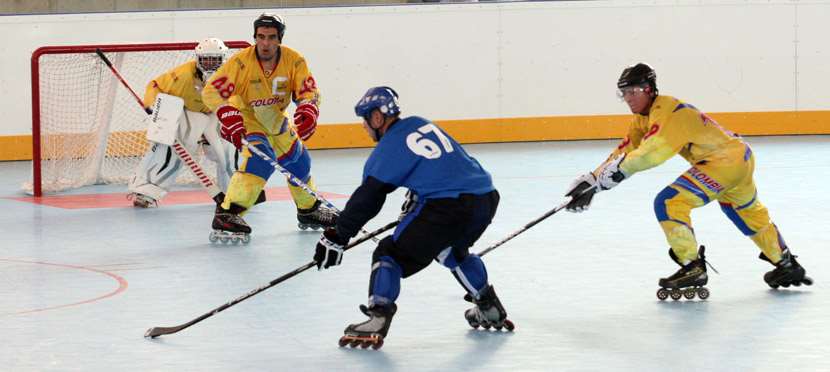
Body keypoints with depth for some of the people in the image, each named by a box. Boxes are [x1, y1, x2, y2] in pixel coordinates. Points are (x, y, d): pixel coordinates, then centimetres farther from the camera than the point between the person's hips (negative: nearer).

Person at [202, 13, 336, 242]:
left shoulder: (294, 61, -15)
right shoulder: (241, 62, -27)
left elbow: (309, 92, -14)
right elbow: (212, 91, -28)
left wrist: (307, 112, -35)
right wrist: (230, 118, -40)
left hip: (276, 120, 6)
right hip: (245, 118, -6)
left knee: (299, 161, 18)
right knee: (260, 159, -30)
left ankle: (310, 210, 44)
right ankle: (227, 215, -33)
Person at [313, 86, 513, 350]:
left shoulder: (388, 148, -2)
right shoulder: (422, 124, 20)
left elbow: (367, 198, -1)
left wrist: (337, 236, 7)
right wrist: (413, 208, 40)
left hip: (446, 208, -8)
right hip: (485, 200, 8)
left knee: (391, 254, 3)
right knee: (452, 249, 36)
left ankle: (377, 320, -11)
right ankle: (489, 308, 39)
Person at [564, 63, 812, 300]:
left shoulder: (668, 112, -21)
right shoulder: (643, 118, 9)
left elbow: (649, 154, -32)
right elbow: (624, 153, 7)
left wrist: (602, 177, -30)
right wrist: (592, 181, -3)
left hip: (725, 161, -11)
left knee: (669, 203, -16)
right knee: (750, 215, 28)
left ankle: (693, 267, -11)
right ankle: (787, 266, 44)